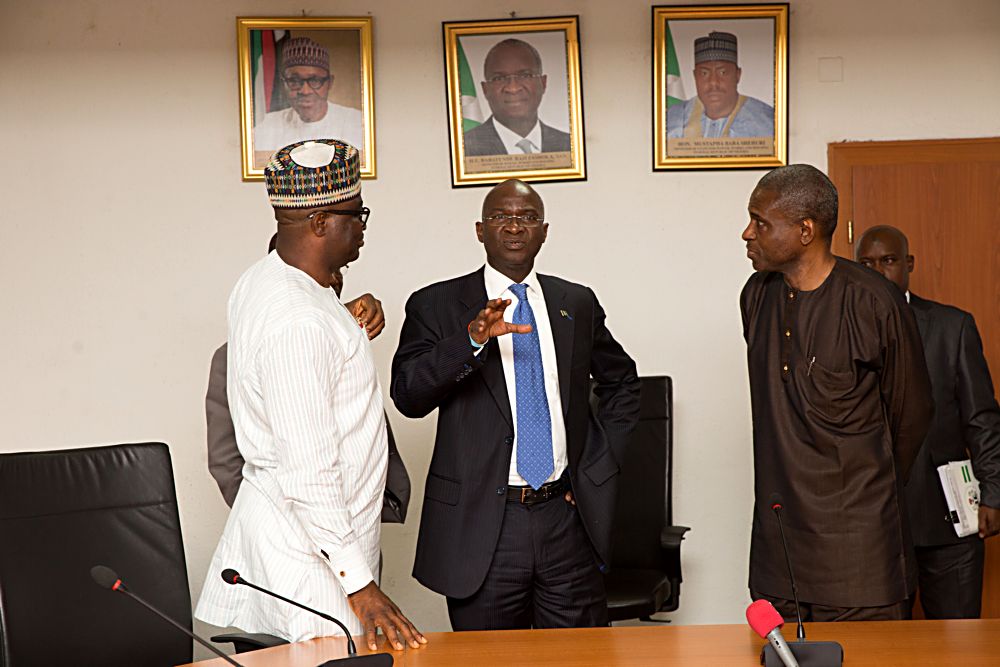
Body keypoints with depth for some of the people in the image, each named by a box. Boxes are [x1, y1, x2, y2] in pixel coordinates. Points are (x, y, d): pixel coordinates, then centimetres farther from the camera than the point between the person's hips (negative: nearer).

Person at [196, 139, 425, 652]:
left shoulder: (262, 281, 7)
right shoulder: (299, 321, -23)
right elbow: (309, 472, -25)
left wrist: (351, 316, 13)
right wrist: (358, 584, -24)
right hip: (309, 542, -10)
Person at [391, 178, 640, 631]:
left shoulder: (577, 304, 10)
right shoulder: (436, 306, -1)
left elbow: (621, 381, 24)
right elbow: (407, 395, -15)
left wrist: (602, 461, 12)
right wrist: (472, 340, -30)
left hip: (567, 517, 3)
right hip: (481, 525, -3)